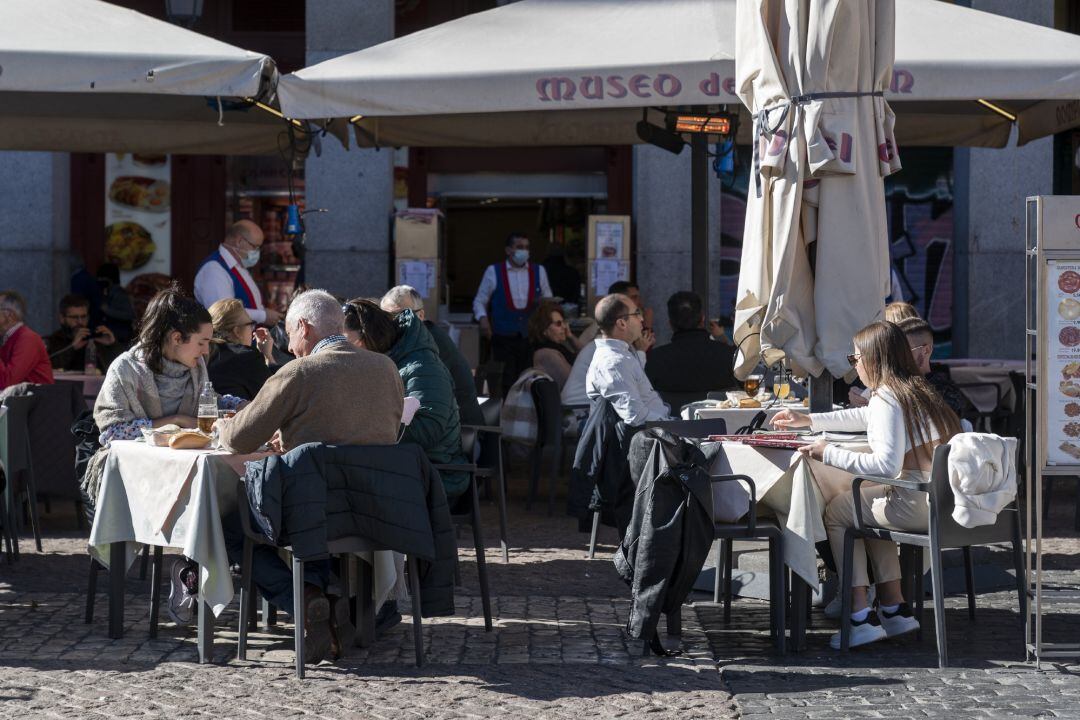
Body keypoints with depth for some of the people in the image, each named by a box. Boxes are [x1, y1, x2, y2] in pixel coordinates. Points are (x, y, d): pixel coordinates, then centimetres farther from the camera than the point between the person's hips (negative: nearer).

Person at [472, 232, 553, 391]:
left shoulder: (538, 271, 12)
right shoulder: (493, 271, 5)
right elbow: (479, 301, 8)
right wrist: (483, 318, -10)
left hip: (531, 336, 2)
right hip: (503, 338, -2)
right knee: (505, 384, -6)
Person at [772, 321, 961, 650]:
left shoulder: (887, 399, -13)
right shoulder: (916, 389, 17)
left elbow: (886, 464, -22)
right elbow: (864, 417, 35)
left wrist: (829, 453, -13)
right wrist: (809, 420, 43)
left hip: (921, 505, -9)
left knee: (835, 510, 9)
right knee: (868, 502, 29)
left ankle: (860, 618, 6)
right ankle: (893, 609, 25)